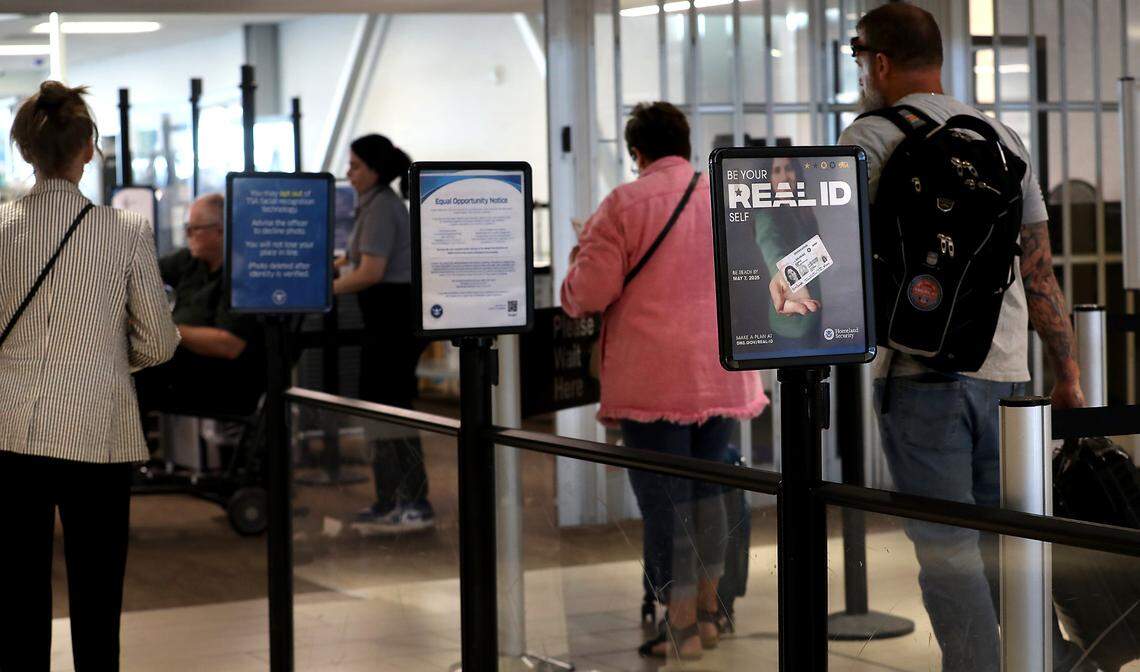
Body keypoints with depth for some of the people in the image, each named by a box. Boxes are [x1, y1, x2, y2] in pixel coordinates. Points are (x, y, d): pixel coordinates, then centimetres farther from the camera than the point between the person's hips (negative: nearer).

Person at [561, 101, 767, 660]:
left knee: (664, 500, 0)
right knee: (707, 489, 17)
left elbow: (590, 291, -11)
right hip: (721, 372, 5)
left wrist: (576, 273, 11)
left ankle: (681, 629, 2)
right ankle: (707, 612, 25)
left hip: (652, 377, -5)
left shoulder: (624, 204, -7)